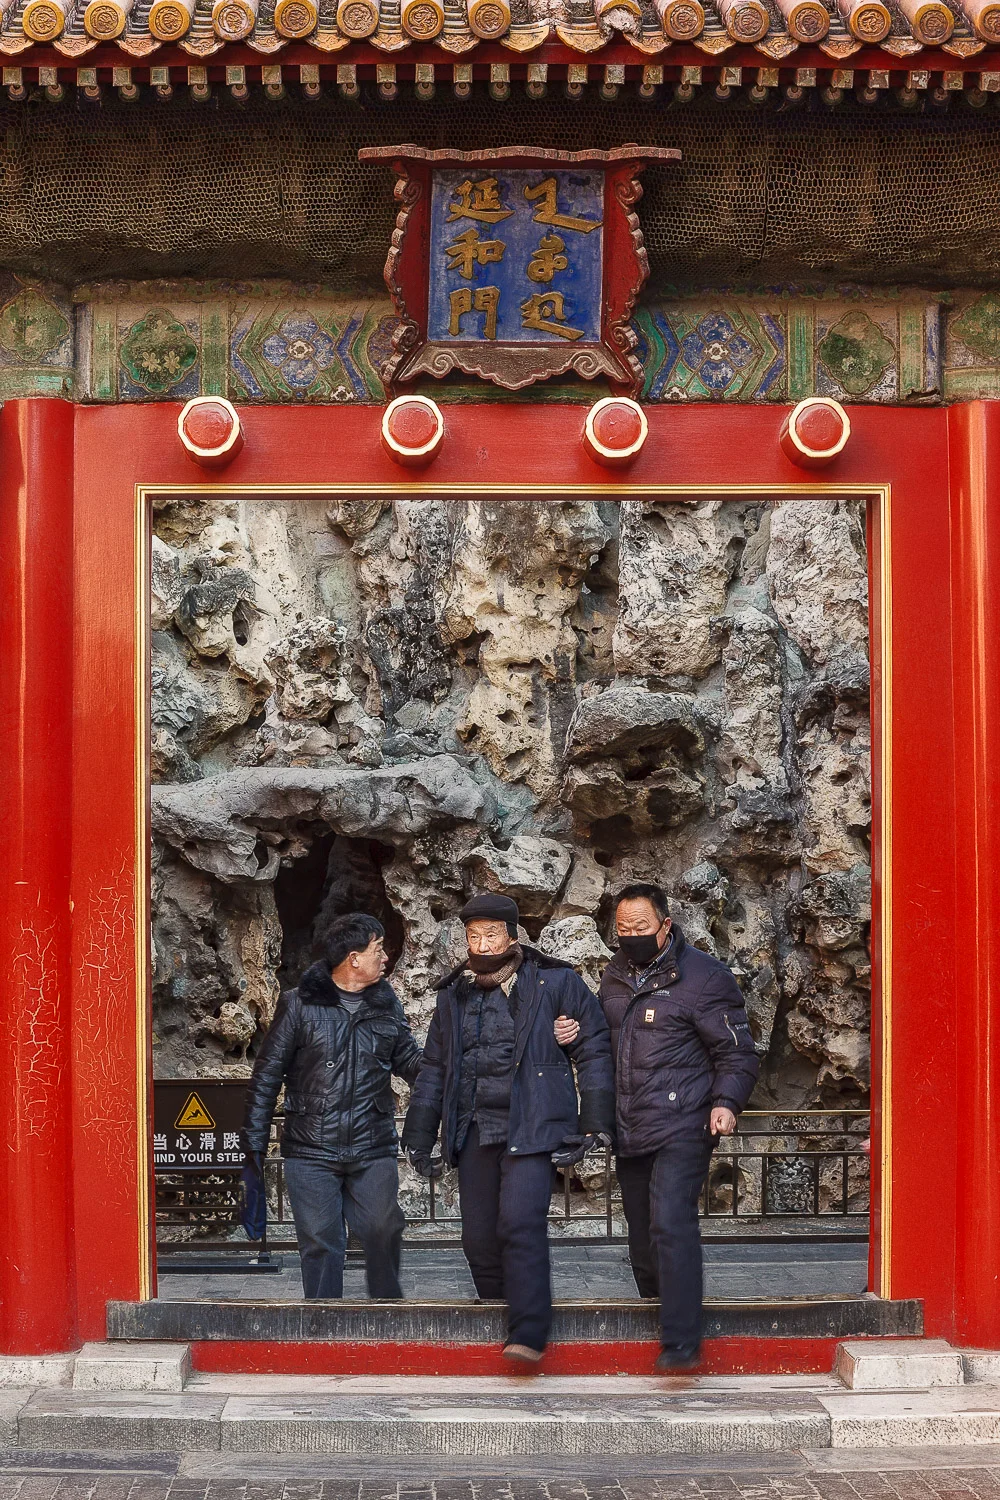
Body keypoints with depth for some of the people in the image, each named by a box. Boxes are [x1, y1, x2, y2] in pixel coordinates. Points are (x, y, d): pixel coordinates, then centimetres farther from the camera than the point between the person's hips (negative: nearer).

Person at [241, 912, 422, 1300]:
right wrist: (254, 1137, -2)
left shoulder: (386, 1003, 7)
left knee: (383, 1233, 3)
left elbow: (408, 1060, 14)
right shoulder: (299, 1003, -4)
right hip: (311, 1151, -2)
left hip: (373, 1150, 3)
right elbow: (268, 1073, -1)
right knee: (320, 1243, 3)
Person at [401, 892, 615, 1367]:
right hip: (472, 1130, 5)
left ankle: (528, 1335, -14)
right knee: (479, 1236, 6)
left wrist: (594, 1123, -5)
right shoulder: (453, 993, 14)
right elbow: (433, 1068, 20)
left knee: (520, 1225, -17)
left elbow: (593, 1050, 1)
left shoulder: (555, 983, 0)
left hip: (531, 1127, -5)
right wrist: (419, 1135, 16)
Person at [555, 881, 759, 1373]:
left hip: (681, 1129, -7)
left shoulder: (702, 977, -7)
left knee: (671, 1224, -19)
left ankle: (681, 1342, -16)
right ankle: (657, 1317, 31)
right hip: (629, 1131, 7)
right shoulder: (614, 978, 13)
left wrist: (726, 1102, -21)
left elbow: (737, 1052, -5)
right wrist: (570, 1035, 3)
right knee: (642, 1235, 14)